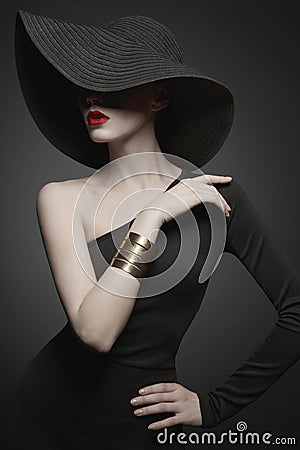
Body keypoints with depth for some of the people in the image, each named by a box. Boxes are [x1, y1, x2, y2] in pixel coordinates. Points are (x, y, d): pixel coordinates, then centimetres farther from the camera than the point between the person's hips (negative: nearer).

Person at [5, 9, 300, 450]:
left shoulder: (213, 197, -12)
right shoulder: (61, 198, -9)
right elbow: (95, 331, -20)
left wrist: (214, 405, -5)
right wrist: (149, 219, -25)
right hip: (51, 412, 2)